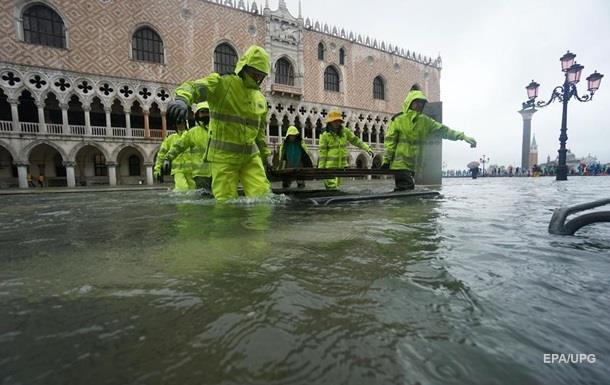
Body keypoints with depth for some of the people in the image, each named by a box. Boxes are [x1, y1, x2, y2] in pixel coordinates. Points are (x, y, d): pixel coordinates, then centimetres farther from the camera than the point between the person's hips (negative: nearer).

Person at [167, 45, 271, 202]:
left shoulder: (260, 98, 16)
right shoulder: (222, 83, -4)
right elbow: (194, 87, -21)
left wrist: (264, 155, 22)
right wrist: (182, 99, -43)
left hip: (251, 156, 5)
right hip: (224, 155, -5)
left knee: (262, 197, -2)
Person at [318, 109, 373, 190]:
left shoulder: (345, 131, 4)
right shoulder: (325, 135, -6)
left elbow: (355, 140, 11)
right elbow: (322, 152, -6)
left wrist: (367, 148, 3)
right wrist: (320, 168, -8)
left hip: (342, 165, 5)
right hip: (330, 166, -5)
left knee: (336, 185, 13)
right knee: (332, 187, -11)